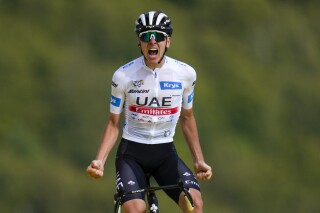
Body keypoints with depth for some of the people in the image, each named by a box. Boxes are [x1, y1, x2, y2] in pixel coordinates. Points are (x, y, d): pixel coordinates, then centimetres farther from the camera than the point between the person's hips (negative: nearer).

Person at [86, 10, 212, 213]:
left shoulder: (185, 74, -3)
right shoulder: (123, 76, -9)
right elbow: (113, 123, -1)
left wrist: (199, 160, 7)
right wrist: (99, 160, -14)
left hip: (165, 152, 2)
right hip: (132, 152, -2)